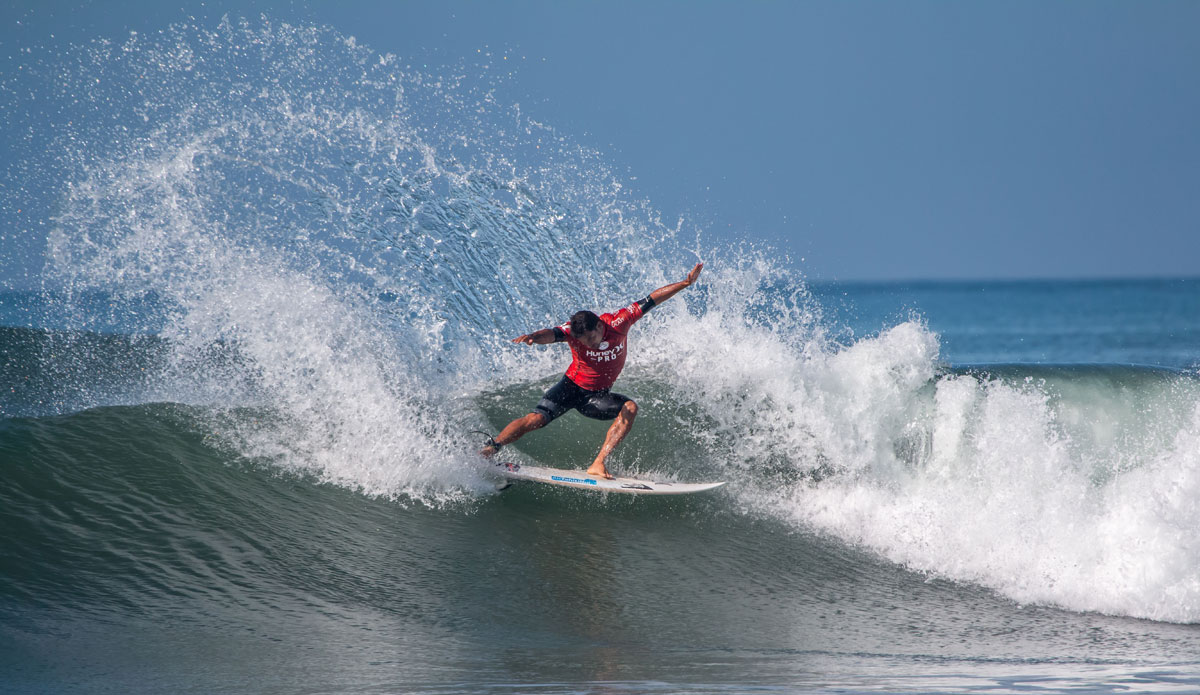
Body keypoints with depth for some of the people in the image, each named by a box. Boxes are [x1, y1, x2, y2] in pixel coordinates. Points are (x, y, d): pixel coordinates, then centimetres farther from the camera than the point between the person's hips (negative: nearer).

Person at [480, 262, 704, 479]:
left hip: (597, 396, 2)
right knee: (536, 419, -21)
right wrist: (534, 337, -67)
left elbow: (652, 299, -14)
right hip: (571, 388, -2)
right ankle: (486, 452, -10)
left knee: (630, 409, -25)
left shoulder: (618, 322, -19)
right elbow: (552, 334, -45)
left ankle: (598, 464, -29)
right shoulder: (572, 330, -23)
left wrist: (685, 283, -17)